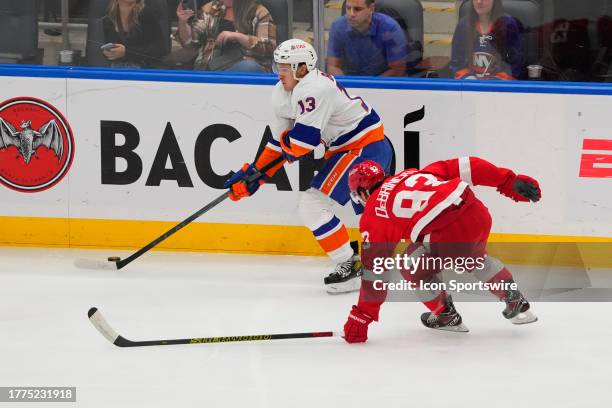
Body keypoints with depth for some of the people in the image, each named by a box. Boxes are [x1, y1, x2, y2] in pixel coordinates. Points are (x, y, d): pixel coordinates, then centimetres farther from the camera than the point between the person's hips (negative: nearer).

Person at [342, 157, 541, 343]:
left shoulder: (373, 215, 14)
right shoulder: (411, 174, 28)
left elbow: (374, 268, 13)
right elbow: (462, 168, 18)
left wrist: (362, 316, 19)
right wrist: (510, 181, 19)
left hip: (452, 234, -7)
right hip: (480, 214, 7)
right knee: (475, 258, 38)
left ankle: (446, 315, 26)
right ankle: (516, 302, 37)